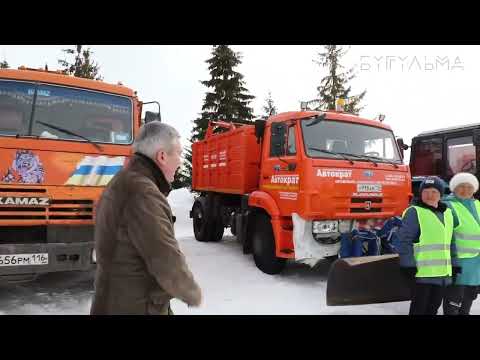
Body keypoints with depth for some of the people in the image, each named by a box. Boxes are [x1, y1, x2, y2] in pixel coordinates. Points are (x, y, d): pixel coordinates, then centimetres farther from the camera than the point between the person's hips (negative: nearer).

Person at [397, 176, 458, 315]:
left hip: (442, 273, 7)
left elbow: (450, 242, 21)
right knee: (419, 308, 1)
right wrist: (408, 265, -19)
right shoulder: (414, 212, -9)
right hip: (422, 272, -7)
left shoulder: (447, 213, 14)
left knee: (433, 307, 17)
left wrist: (454, 265, 17)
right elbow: (404, 240, -14)